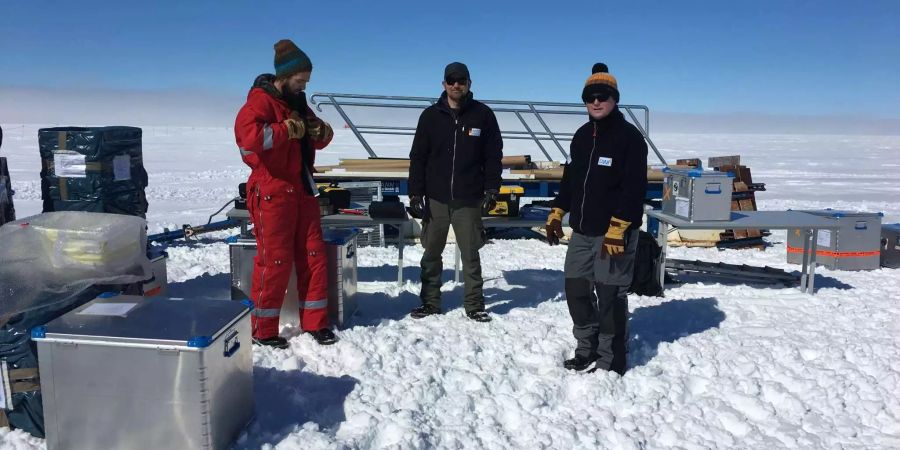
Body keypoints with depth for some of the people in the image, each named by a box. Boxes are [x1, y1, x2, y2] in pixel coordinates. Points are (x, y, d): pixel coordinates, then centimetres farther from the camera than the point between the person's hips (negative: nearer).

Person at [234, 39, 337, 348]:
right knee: (275, 260, -3)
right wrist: (288, 129, -20)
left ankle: (314, 322, 20)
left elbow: (319, 139, 24)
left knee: (313, 255, 8)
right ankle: (262, 329, 11)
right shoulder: (260, 101, -9)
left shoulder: (297, 102, 16)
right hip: (272, 192, -8)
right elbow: (248, 134, -29)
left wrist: (321, 131, 1)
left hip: (302, 189, 8)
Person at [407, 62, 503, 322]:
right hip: (436, 198, 2)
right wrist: (415, 194, -2)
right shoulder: (431, 115, 4)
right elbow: (417, 157, 4)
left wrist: (492, 188, -5)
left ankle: (474, 305, 15)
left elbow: (494, 155, 4)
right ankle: (430, 302, 21)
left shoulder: (483, 115, 2)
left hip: (469, 200, -1)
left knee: (470, 255, 5)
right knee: (431, 253, 9)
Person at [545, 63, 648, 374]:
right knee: (576, 289, 13)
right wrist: (557, 213, 16)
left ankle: (611, 361, 11)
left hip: (615, 232, -8)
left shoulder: (630, 137, -10)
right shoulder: (582, 136, 14)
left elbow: (634, 188, -17)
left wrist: (618, 228, -23)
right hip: (582, 231, 8)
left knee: (610, 295, -3)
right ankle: (587, 350, 29)